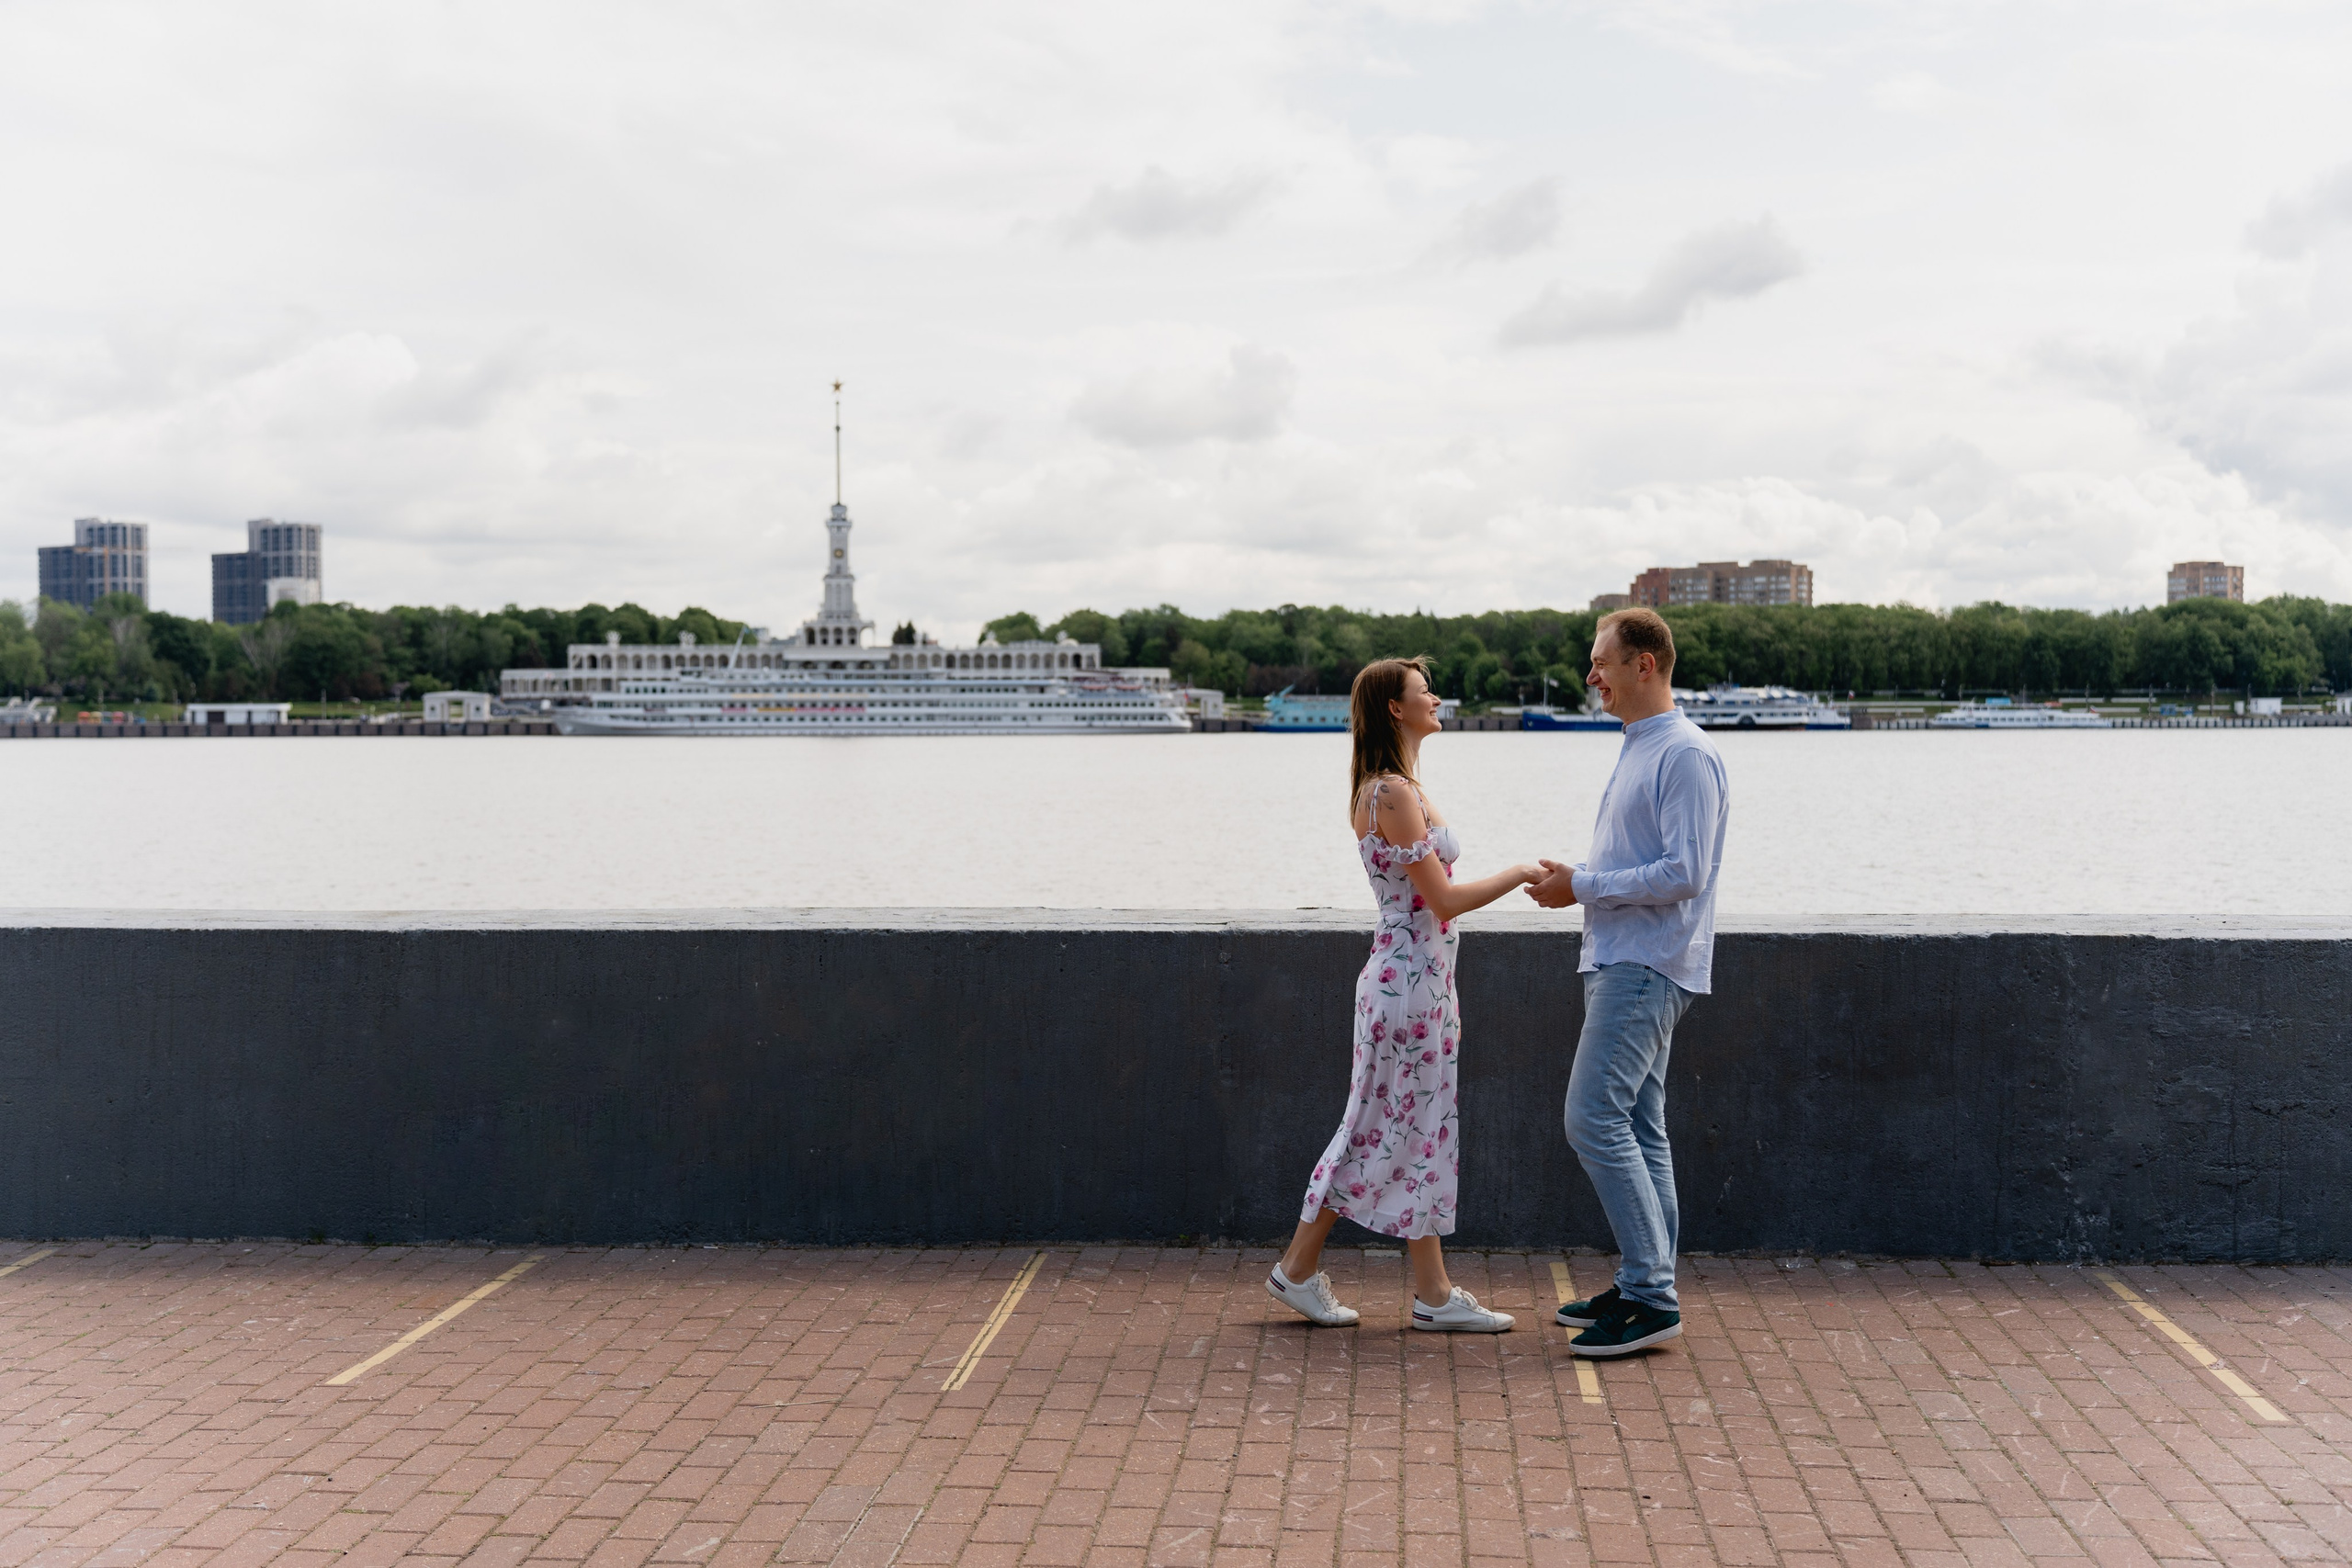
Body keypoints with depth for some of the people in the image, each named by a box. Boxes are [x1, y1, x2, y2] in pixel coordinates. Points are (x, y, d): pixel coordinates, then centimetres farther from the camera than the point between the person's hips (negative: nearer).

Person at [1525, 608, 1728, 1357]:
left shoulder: (1686, 755, -14)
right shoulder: (1636, 751, 18)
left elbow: (1684, 874, -21)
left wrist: (1583, 887, -15)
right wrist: (1576, 879, 8)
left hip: (1646, 968, -10)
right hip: (1620, 960, 10)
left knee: (1596, 1118, -13)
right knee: (1637, 1127, 11)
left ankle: (1650, 1296, -8)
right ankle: (1647, 1287, 17)